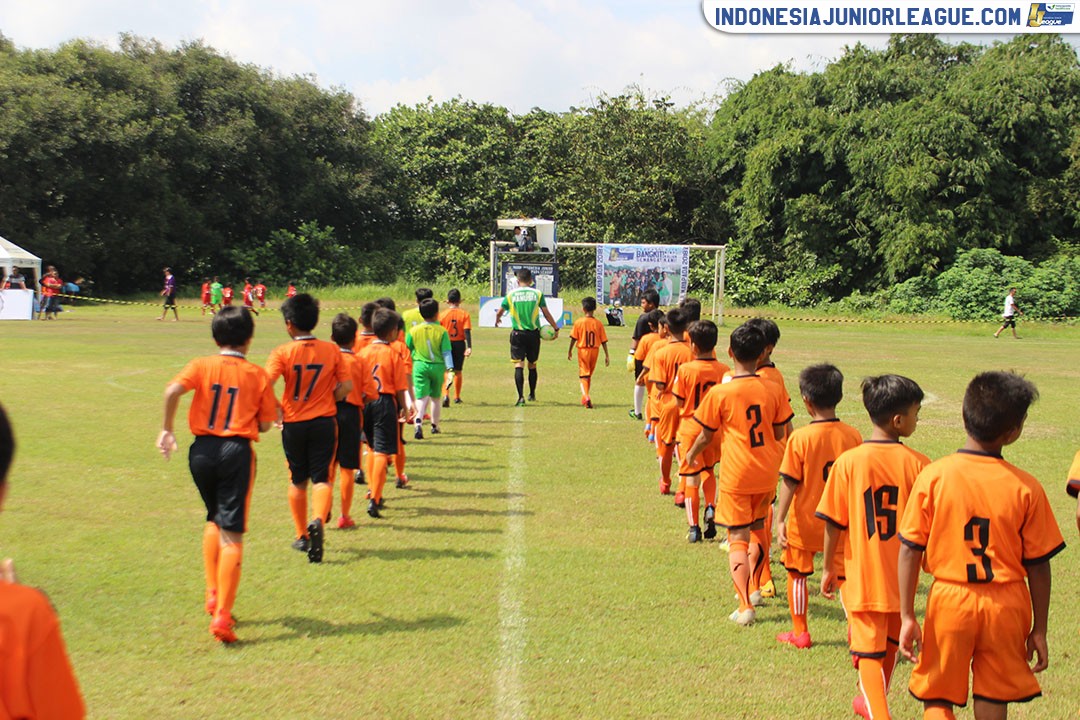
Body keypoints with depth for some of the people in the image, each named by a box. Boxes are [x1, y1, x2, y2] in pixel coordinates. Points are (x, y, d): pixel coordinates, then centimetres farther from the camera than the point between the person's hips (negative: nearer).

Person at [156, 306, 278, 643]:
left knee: (214, 520, 26)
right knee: (231, 535, -3)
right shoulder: (258, 375, 3)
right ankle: (222, 615, -9)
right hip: (237, 451, -2)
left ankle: (213, 594, 24)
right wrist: (274, 412, 23)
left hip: (202, 450, 3)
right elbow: (265, 425, 1)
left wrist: (167, 429, -5)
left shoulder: (201, 366, 4)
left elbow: (174, 389, -15)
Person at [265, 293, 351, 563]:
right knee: (321, 478, 2)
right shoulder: (331, 350, -2)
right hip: (324, 422, 0)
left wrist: (276, 409, -4)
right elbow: (347, 385, -2)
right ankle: (318, 520, -26)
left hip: (293, 423, 0)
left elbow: (266, 385, -20)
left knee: (298, 481, 15)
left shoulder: (282, 352, -9)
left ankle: (302, 536, 25)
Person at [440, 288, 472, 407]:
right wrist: (469, 347, -12)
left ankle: (446, 395, -23)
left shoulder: (442, 315, -3)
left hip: (446, 344, -1)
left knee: (446, 371, 0)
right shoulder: (464, 314, -4)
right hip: (459, 344, 1)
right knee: (458, 371, 15)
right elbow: (467, 331, -11)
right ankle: (457, 397, 25)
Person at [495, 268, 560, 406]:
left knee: (518, 365, -3)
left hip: (518, 334, -1)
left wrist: (497, 321, 31)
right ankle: (532, 394, 28)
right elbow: (546, 313, 1)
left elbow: (499, 312, 8)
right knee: (532, 365, 15)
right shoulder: (537, 293, 0)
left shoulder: (511, 294, 0)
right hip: (533, 333, 1)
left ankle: (521, 397, -13)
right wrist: (556, 328, 12)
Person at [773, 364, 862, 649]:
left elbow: (789, 484, -15)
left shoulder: (799, 438, -16)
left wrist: (780, 520, -10)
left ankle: (800, 633, 24)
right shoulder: (853, 436, -6)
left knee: (797, 575, 15)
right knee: (845, 576, 12)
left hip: (804, 522, -2)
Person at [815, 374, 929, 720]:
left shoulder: (848, 462, -13)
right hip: (902, 576, 3)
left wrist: (828, 567, 5)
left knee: (869, 650, 4)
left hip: (863, 577, -3)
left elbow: (833, 523, -9)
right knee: (890, 645, 24)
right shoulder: (917, 463, -11)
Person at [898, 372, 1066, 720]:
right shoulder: (1026, 487, -9)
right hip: (1006, 605, 1)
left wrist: (907, 616, -1)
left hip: (950, 600, -1)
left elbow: (909, 550, -9)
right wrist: (1039, 629, 7)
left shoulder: (933, 476, -10)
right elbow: (1038, 566, -3)